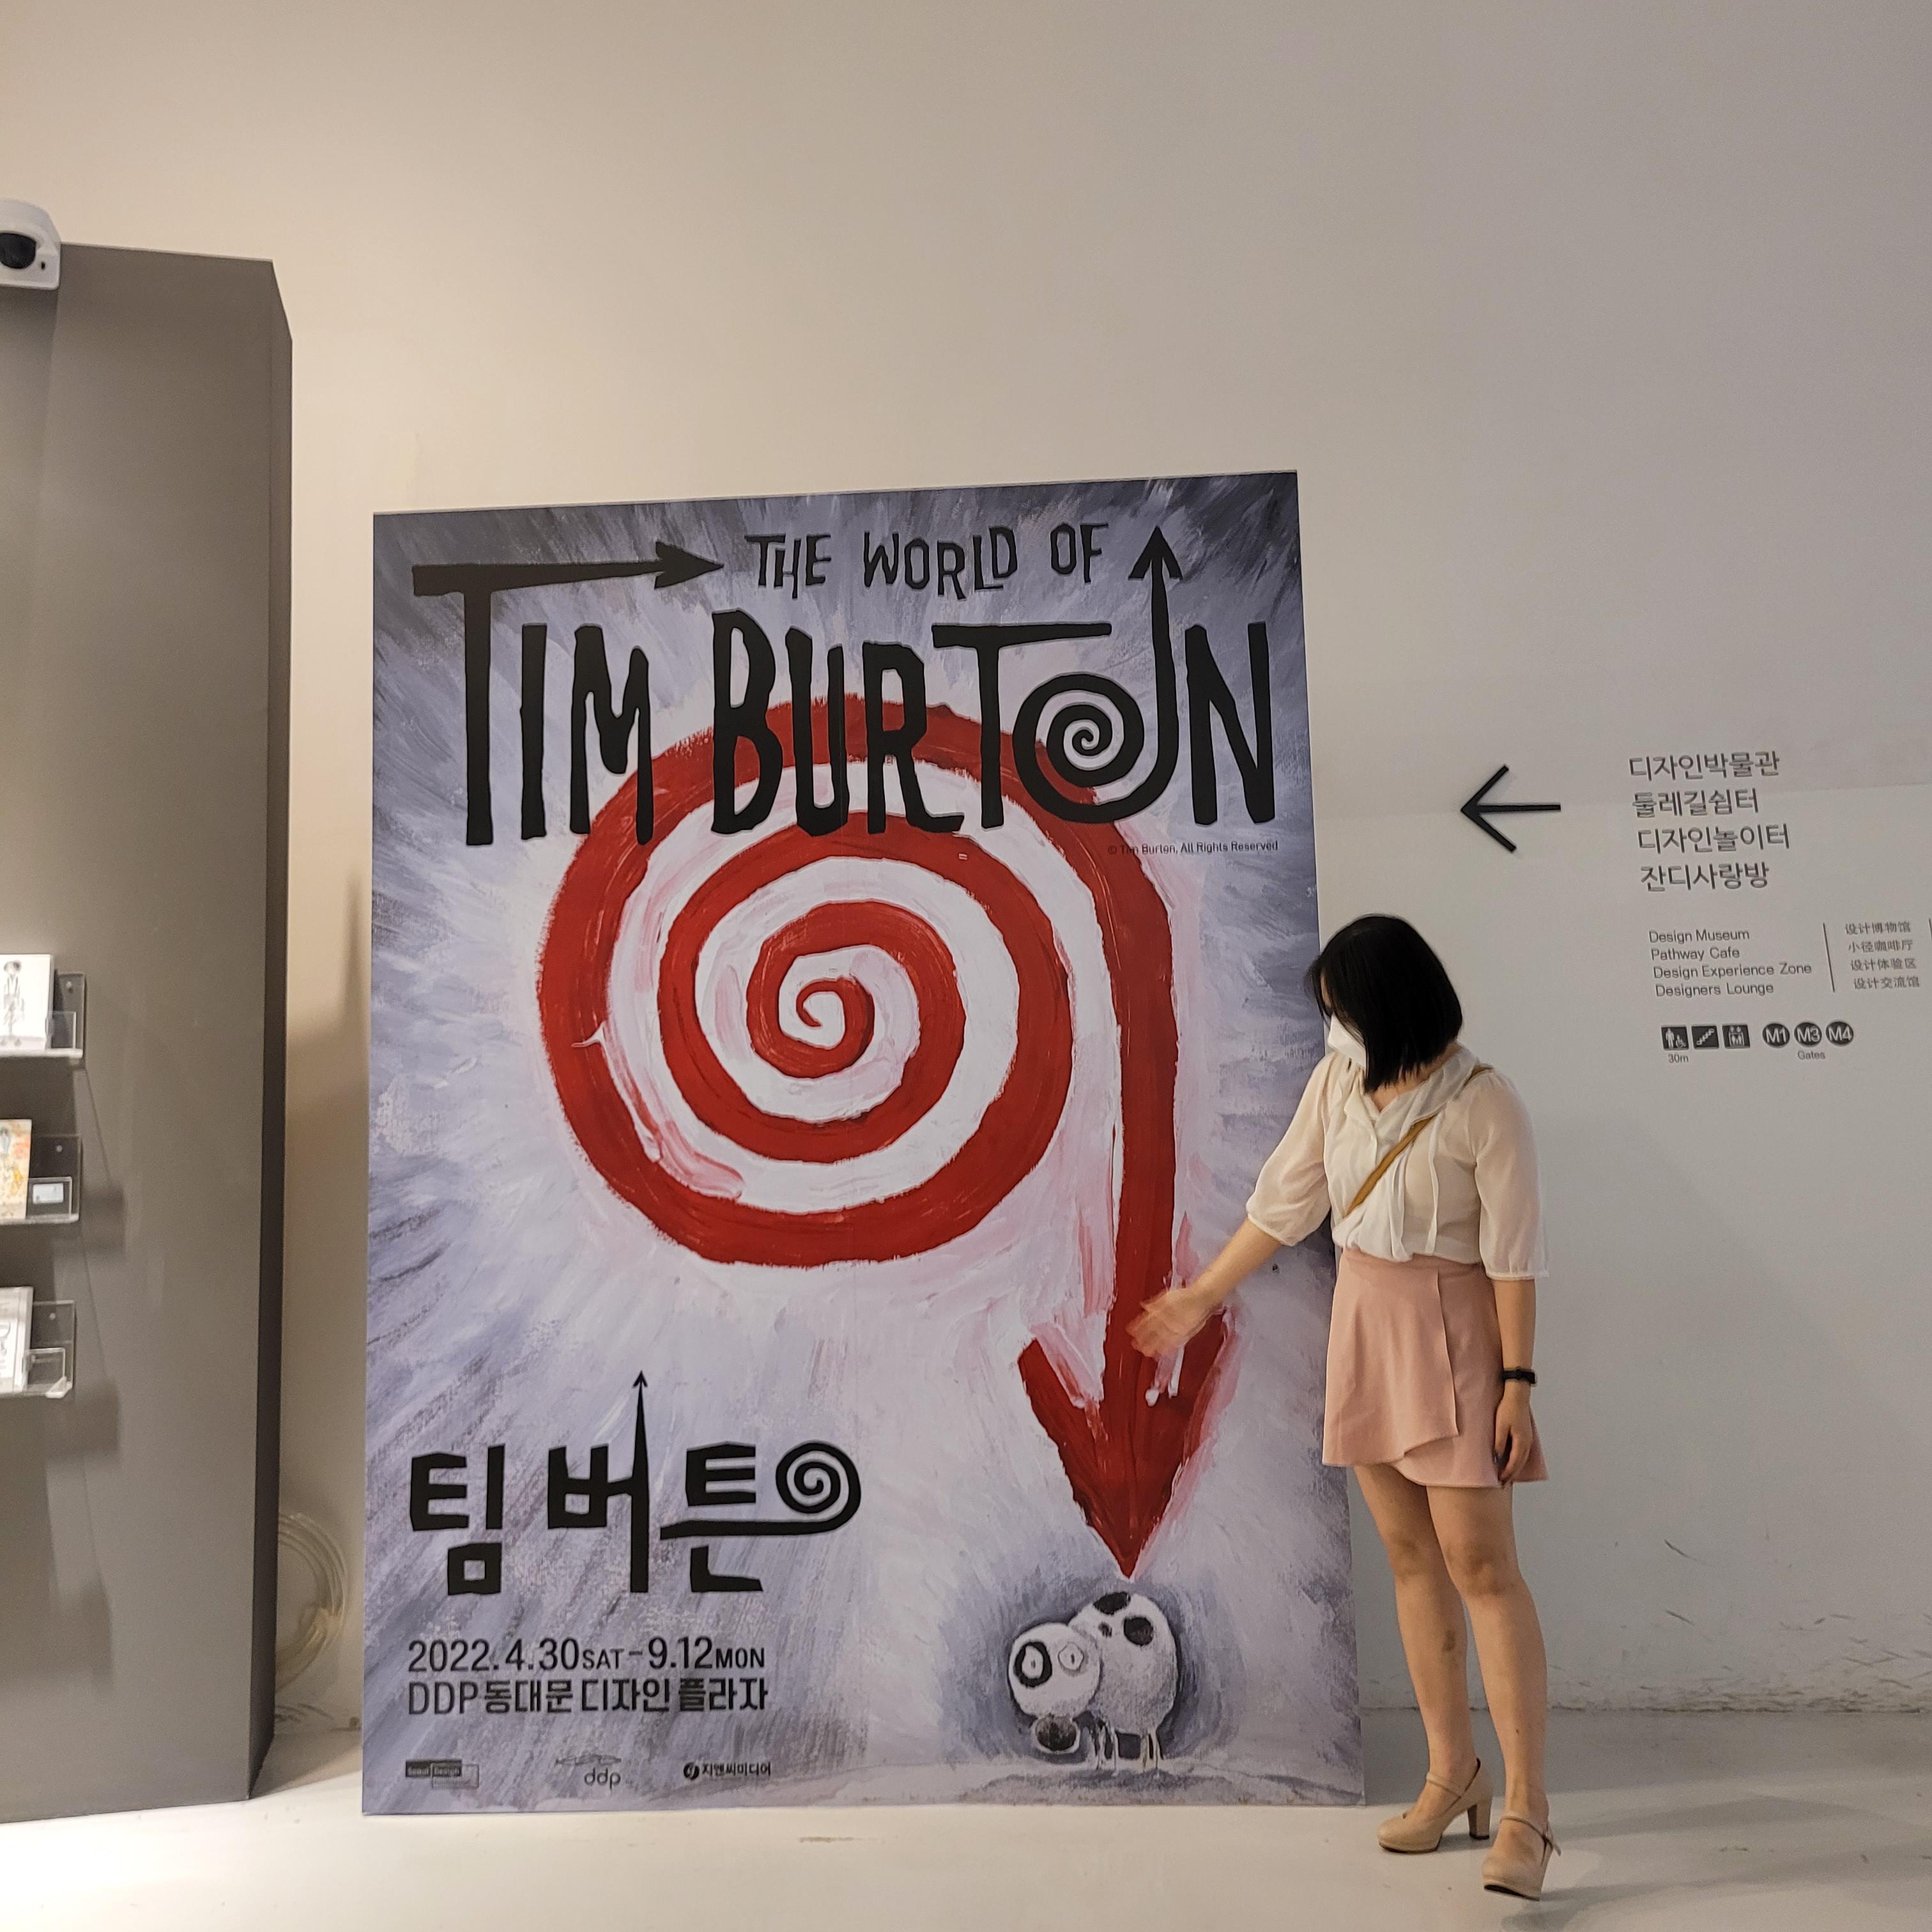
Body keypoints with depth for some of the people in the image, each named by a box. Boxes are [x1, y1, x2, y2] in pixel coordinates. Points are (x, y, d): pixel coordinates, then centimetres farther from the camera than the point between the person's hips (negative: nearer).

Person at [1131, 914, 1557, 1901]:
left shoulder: (1481, 1103, -15)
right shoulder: (1338, 1080, 0)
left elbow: (1514, 1253, -13)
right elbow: (1283, 1203, 8)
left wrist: (1517, 1382, -15)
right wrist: (1202, 1297, 12)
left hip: (1451, 1334, -5)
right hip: (1365, 1325, 6)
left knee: (1479, 1561, -6)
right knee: (1411, 1558, 11)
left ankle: (1524, 1808, 3)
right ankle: (1451, 1771, 24)